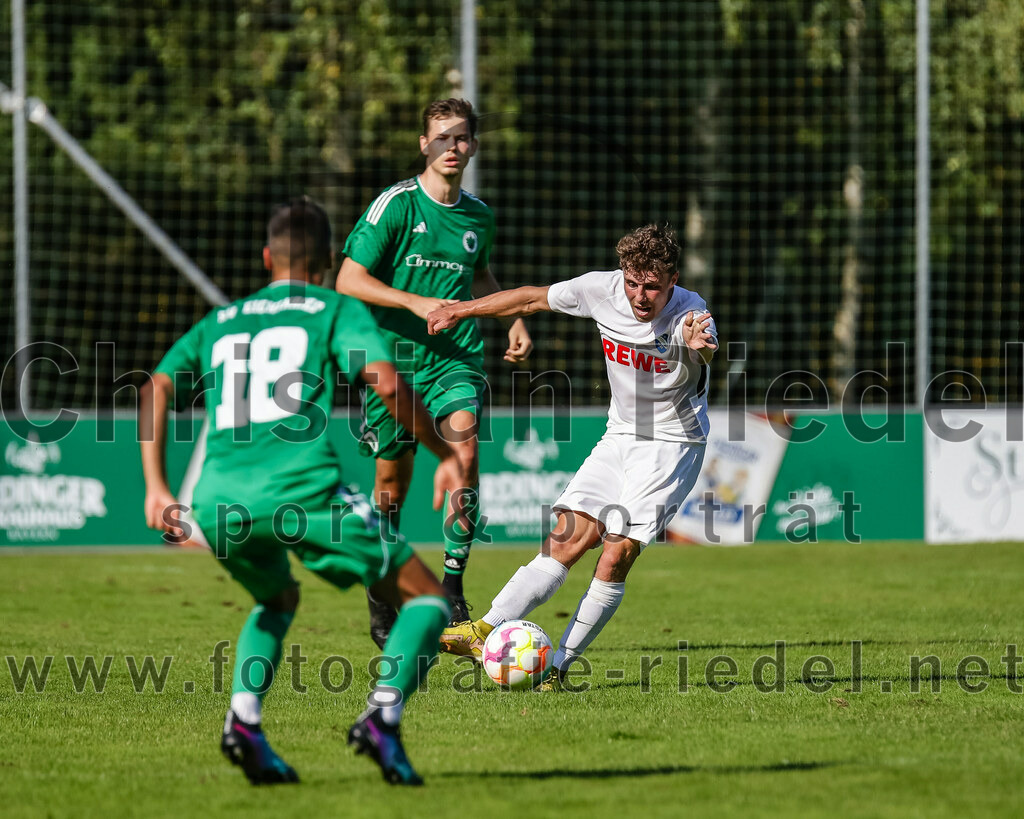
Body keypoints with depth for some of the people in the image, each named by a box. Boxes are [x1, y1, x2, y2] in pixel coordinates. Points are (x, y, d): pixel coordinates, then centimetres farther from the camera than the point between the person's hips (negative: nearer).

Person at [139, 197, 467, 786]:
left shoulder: (218, 323, 27)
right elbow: (386, 382, -3)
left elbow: (156, 389, 13)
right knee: (428, 598, 8)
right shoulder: (338, 311, 14)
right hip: (302, 489, -5)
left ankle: (244, 719, 8)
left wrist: (157, 488, 12)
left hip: (218, 503, 5)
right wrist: (445, 453, 5)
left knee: (279, 599, 34)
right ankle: (383, 718, -15)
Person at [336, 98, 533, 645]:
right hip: (394, 352, -3)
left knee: (464, 450, -22)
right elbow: (348, 280, -9)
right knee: (391, 484, 4)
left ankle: (453, 586, -16)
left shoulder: (478, 216, 10)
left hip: (455, 354, 3)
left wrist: (514, 322, 17)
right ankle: (382, 600, 25)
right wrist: (416, 303, -18)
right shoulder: (396, 204, -6)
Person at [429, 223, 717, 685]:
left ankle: (557, 666, -9)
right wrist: (461, 311, 16)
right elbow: (533, 299, 6)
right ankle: (488, 632, -17)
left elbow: (708, 350, -44)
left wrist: (699, 345, -69)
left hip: (672, 443, -4)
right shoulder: (602, 289, -9)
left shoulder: (689, 314, -21)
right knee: (569, 536, -11)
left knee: (618, 554, -16)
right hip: (619, 436, 4)